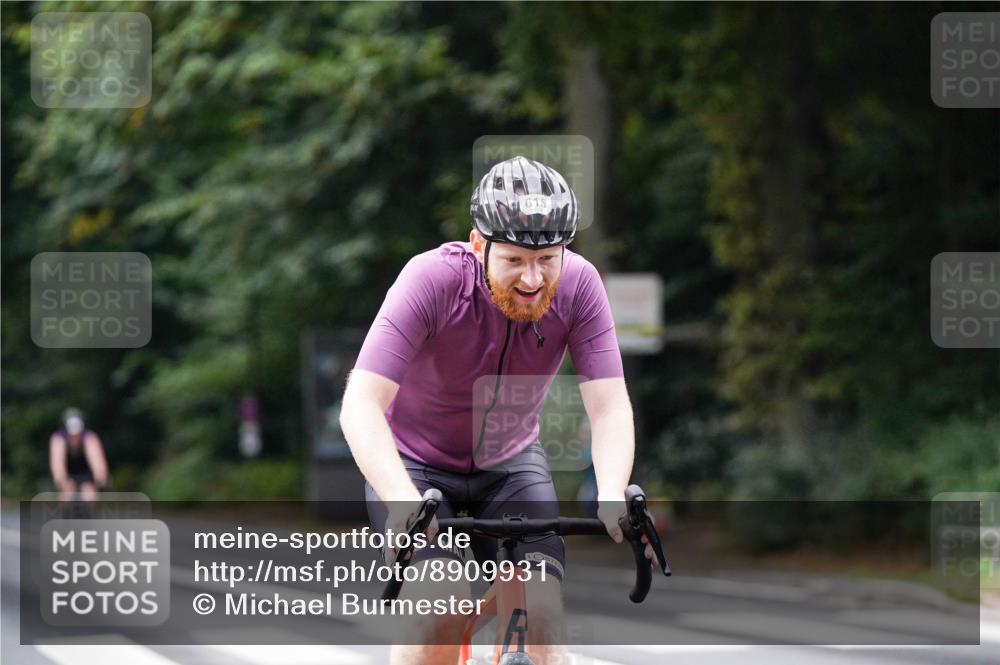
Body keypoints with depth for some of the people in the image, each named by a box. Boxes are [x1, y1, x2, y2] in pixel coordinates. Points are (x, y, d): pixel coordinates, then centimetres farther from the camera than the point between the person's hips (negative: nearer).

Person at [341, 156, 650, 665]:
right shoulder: (434, 279, -31)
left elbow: (609, 405, -25)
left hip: (509, 461, 3)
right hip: (415, 460, -3)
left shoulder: (578, 285, -22)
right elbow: (361, 405, -37)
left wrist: (613, 498, -45)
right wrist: (404, 503, -53)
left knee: (542, 614, -16)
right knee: (442, 607, -25)